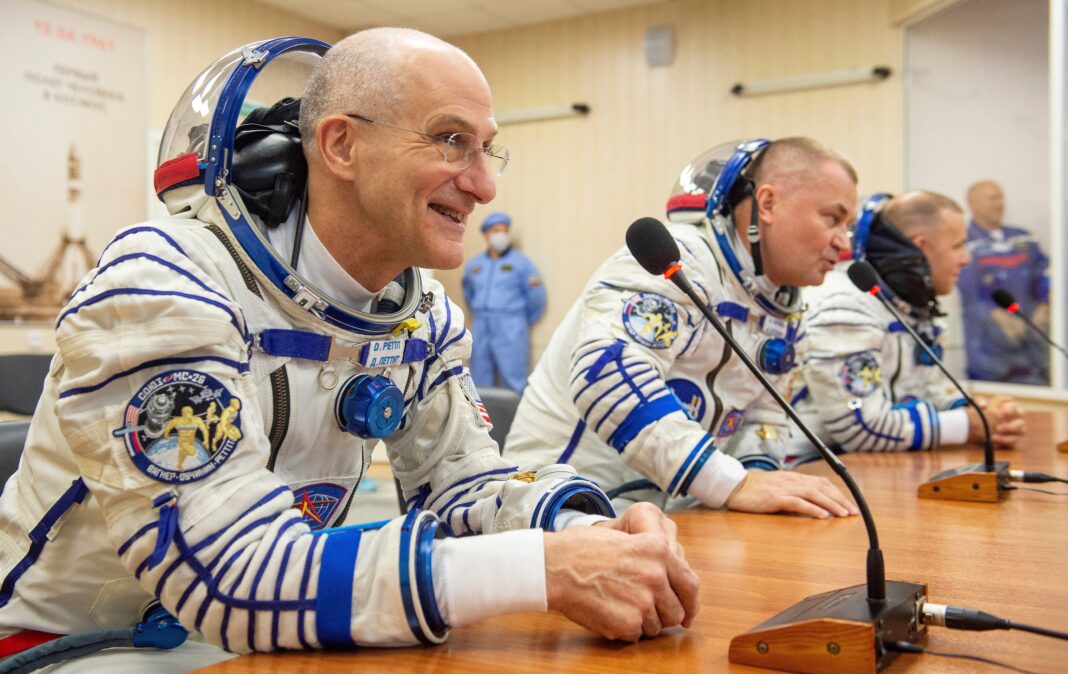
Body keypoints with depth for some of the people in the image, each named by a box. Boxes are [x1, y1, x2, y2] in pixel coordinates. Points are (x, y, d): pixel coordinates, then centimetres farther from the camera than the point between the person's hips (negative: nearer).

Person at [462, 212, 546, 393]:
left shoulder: (521, 262, -1)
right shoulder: (473, 264, 12)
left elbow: (536, 297, -1)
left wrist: (521, 322, 7)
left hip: (510, 331, -5)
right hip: (480, 330, 5)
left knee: (514, 384, -7)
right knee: (480, 384, 9)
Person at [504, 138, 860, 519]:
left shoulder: (784, 310, 10)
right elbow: (607, 373, -33)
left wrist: (757, 473, -6)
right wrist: (735, 483, -34)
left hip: (673, 510, 6)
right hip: (574, 501, -5)